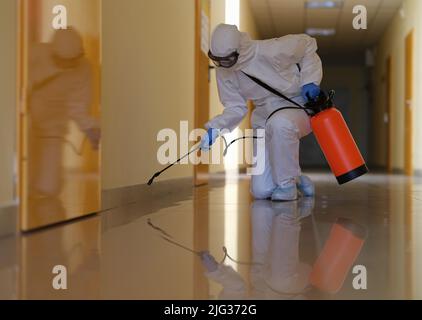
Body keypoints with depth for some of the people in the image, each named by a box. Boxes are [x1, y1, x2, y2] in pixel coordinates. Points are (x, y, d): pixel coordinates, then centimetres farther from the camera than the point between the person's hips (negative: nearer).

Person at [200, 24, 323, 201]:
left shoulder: (270, 51, -25)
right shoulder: (224, 72, -8)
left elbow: (308, 43, -8)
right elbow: (236, 108, -1)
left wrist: (310, 81, -17)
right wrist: (214, 128, -18)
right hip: (265, 118, 5)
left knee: (279, 123, -44)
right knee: (260, 191, -5)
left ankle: (287, 183, -21)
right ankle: (296, 179, 27)